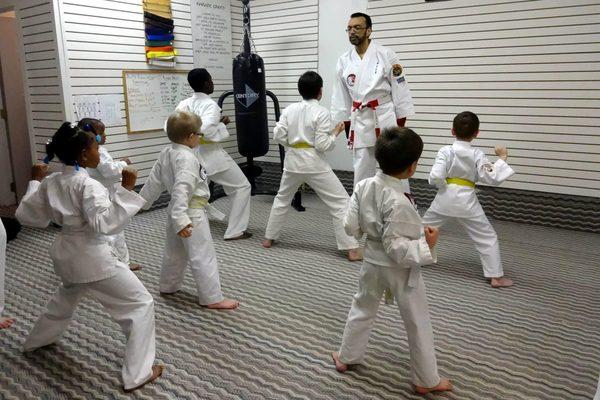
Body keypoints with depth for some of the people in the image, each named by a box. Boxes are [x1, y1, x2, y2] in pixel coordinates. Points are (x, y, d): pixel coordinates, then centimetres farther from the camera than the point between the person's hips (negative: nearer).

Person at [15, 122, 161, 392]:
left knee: (66, 297, 39)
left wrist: (35, 183, 19)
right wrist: (126, 189, -33)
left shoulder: (50, 182, 2)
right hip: (91, 257, -9)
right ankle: (137, 374, -1)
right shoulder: (88, 185, -22)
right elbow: (106, 223, -31)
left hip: (65, 254, 9)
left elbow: (25, 215, 12)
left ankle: (36, 341, 61)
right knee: (141, 303, -2)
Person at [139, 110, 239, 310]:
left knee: (174, 250, 24)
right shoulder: (187, 158, -23)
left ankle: (168, 286, 40)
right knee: (203, 255, -4)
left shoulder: (166, 153, 5)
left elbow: (154, 181, 13)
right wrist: (180, 219, -36)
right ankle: (212, 297, 2)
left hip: (176, 211, 10)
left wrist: (143, 201, 25)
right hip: (191, 214, -10)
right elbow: (181, 189, -32)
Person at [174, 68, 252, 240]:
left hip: (193, 154, 7)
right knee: (242, 187, 4)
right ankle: (235, 231, 2)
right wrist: (222, 124, -14)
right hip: (211, 154, -7)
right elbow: (207, 130, -31)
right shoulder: (210, 105, -17)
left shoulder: (184, 104, 3)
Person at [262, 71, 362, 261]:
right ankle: (352, 249, -3)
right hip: (314, 164, -5)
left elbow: (278, 136, 2)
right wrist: (335, 133, 0)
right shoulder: (321, 112, -11)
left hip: (293, 161, 5)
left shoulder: (289, 109, 2)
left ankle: (269, 238, 34)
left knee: (282, 198, 28)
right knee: (341, 202, 1)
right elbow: (322, 145, -16)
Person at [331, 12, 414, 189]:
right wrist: (347, 128, 10)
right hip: (360, 122, 4)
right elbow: (341, 97, 11)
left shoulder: (385, 55, -5)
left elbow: (400, 90, -4)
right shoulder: (344, 61, 6)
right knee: (361, 171, 12)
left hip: (386, 120, -4)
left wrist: (401, 126, -6)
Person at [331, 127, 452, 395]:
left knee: (362, 310, 25)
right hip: (401, 269, -6)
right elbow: (395, 248, -27)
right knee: (418, 323, 12)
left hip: (373, 262, 6)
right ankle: (426, 380, 28)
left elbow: (351, 227, -3)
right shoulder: (399, 202, -30)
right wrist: (426, 245, -20)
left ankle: (346, 357, 41)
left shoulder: (363, 186, -10)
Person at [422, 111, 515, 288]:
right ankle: (496, 276, 7)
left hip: (445, 198, 1)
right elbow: (492, 178, -10)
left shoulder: (445, 151, -8)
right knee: (488, 237, 8)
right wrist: (502, 158, 0)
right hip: (466, 201, -1)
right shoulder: (477, 155, -8)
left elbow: (435, 177, -15)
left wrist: (442, 184, 6)